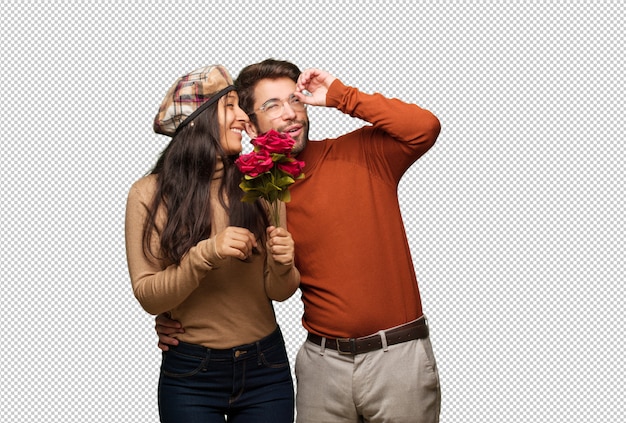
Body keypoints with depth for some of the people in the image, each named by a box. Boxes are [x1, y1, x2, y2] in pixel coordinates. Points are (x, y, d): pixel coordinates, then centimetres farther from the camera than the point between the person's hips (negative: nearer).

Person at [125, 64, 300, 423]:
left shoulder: (259, 188, -4)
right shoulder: (149, 194, -9)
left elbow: (279, 292, 2)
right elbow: (149, 296, -10)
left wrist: (282, 265, -20)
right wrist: (206, 255, -25)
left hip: (266, 370, 2)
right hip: (190, 376, -2)